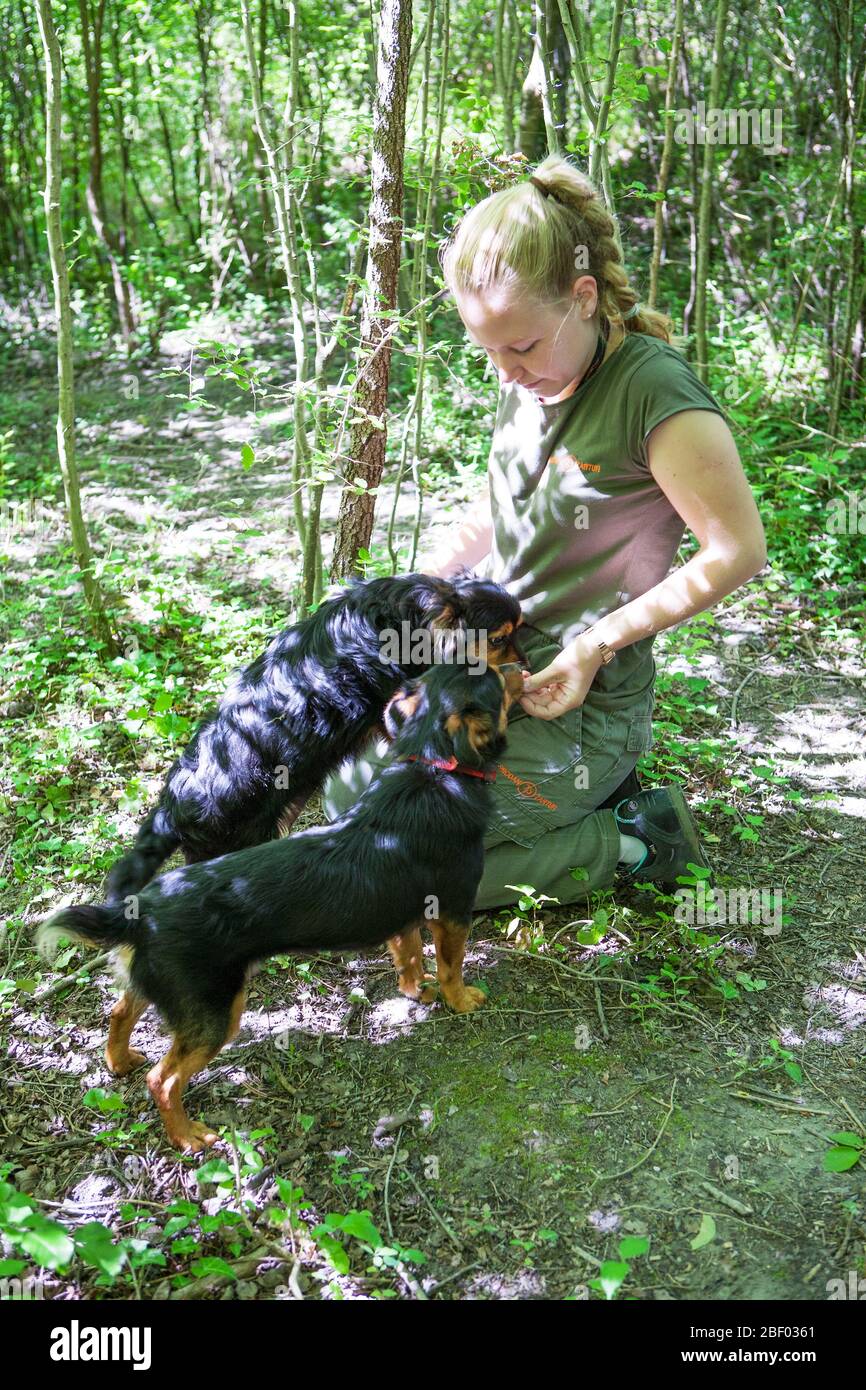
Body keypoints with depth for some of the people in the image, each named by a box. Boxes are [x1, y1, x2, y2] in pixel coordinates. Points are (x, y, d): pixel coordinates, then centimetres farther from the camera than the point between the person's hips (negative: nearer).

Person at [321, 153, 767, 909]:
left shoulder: (652, 389, -21)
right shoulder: (526, 382, 3)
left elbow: (739, 549, -19)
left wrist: (598, 642, -20)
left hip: (577, 703, -9)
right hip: (497, 660, 9)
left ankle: (625, 842, 1)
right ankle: (577, 788, 17)